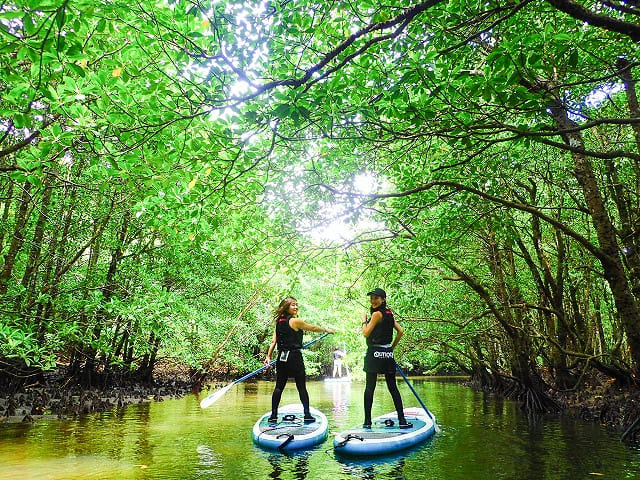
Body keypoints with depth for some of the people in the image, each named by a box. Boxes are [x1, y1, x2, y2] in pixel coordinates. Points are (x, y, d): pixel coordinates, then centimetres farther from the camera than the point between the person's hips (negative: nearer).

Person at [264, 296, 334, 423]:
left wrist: (268, 356, 8)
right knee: (301, 387, 3)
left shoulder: (279, 322, 8)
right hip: (294, 357, -6)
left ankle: (273, 415, 10)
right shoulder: (296, 321, -10)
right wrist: (327, 330, 15)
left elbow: (273, 341, 6)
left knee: (279, 386, 9)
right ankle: (307, 414, 6)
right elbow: (313, 328, 1)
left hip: (282, 357, 6)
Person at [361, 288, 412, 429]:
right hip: (388, 354, 7)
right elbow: (400, 331, 12)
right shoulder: (389, 313, 11)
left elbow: (366, 333, -11)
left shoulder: (377, 314, -11)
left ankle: (367, 421, 5)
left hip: (375, 353, -7)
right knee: (393, 388, 9)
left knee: (369, 388, 1)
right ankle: (402, 420, 9)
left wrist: (364, 320, 4)